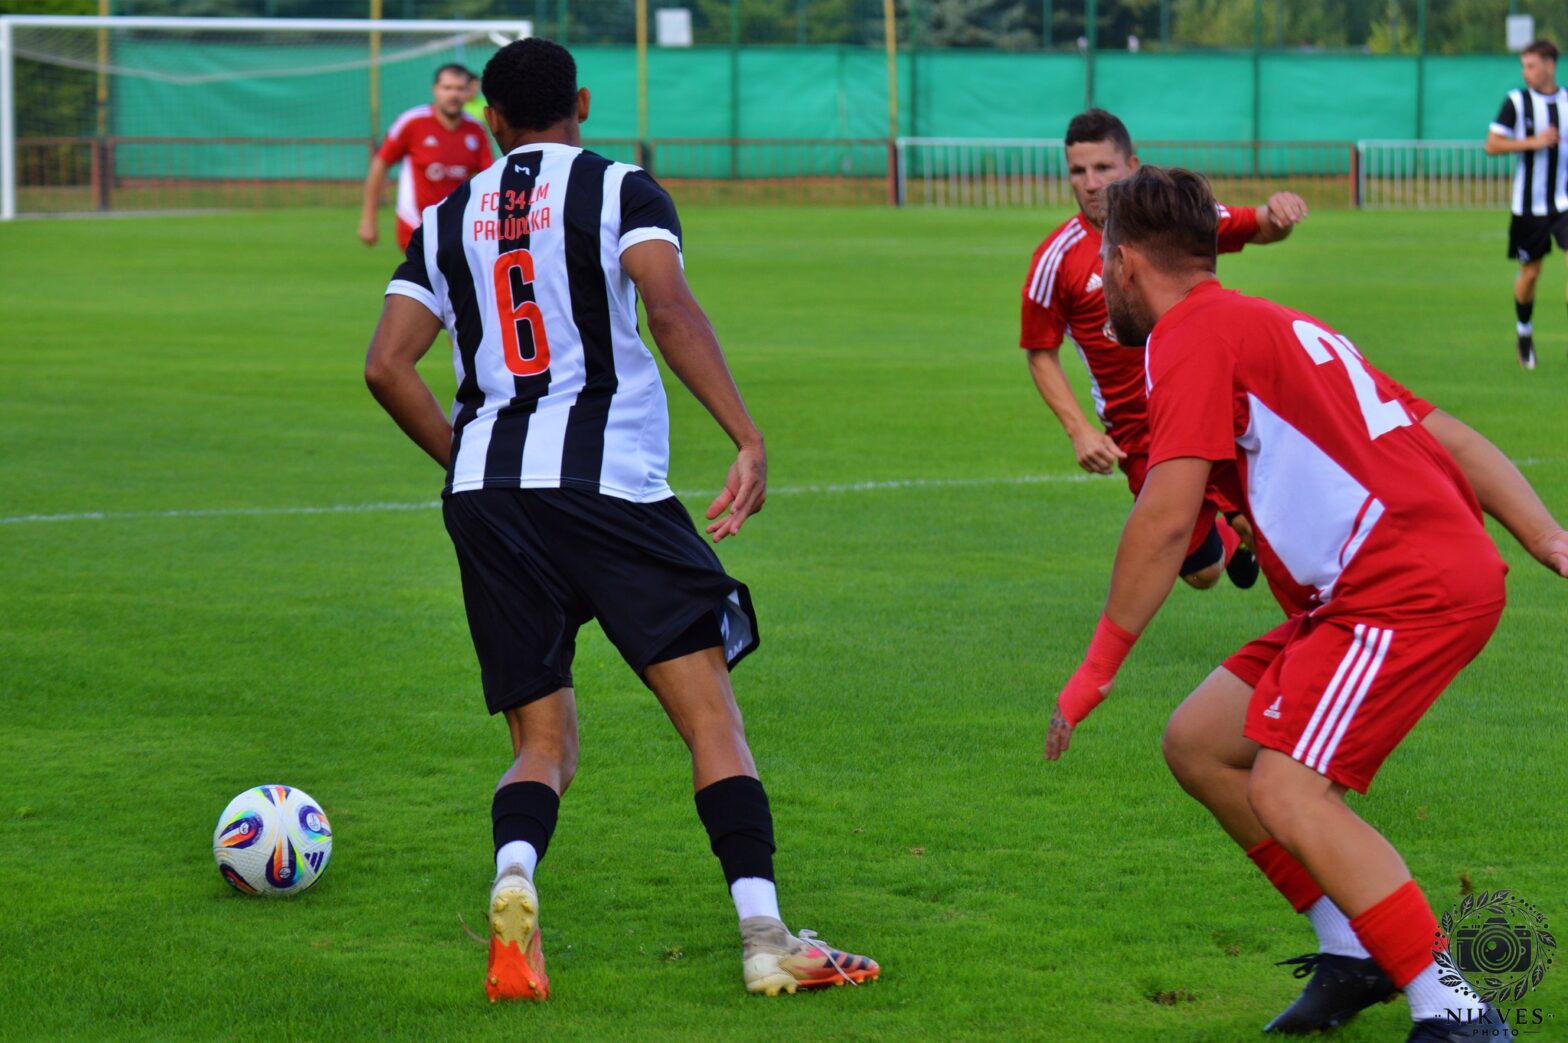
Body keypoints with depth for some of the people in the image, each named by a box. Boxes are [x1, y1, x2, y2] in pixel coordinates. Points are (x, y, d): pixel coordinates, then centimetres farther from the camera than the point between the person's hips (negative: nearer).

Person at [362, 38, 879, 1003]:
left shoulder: (447, 220, 17)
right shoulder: (622, 191, 5)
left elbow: (387, 367, 10)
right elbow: (672, 312, -12)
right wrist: (749, 440, -16)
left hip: (484, 489, 4)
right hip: (606, 478, -4)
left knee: (544, 742, 10)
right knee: (712, 714, -1)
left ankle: (515, 877, -21)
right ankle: (766, 936, -12)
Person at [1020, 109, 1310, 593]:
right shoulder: (1057, 258, -6)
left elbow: (1261, 229, 7)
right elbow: (1041, 354, 2)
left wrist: (1277, 215, -19)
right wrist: (1079, 431, -10)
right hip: (1142, 436, -1)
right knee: (1201, 574, 5)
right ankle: (1224, 539, 42)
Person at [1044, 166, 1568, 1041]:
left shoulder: (1192, 335, -6)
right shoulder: (1271, 327, 24)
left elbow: (1167, 519, -15)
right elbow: (1448, 437, 18)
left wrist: (1098, 667, -8)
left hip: (1409, 589, -10)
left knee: (1285, 791, -17)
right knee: (1199, 742, 12)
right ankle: (1354, 955, 15)